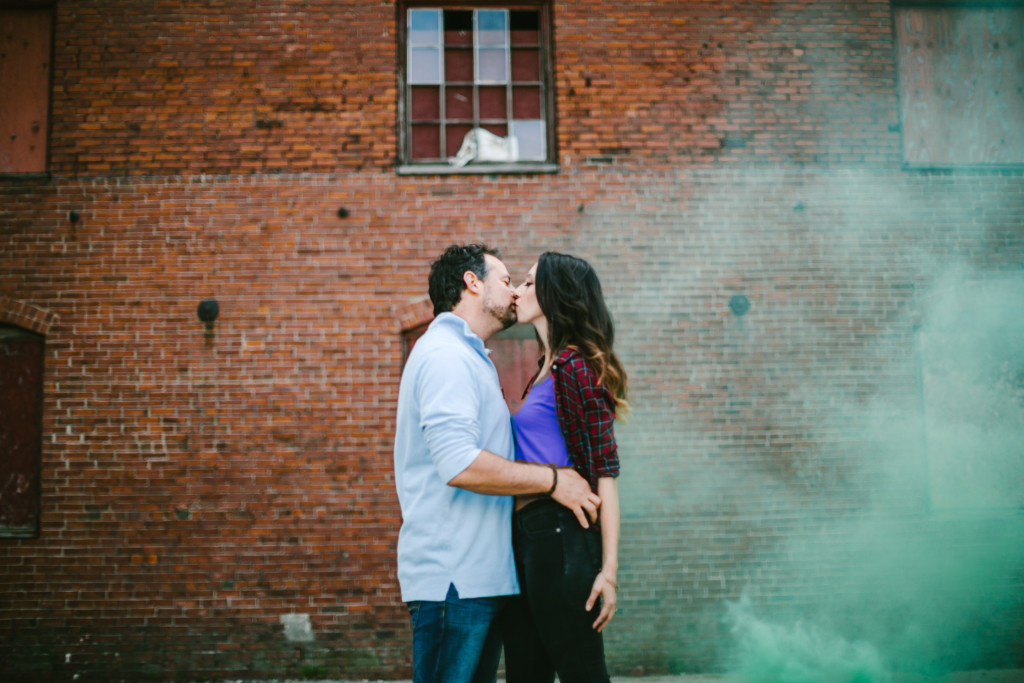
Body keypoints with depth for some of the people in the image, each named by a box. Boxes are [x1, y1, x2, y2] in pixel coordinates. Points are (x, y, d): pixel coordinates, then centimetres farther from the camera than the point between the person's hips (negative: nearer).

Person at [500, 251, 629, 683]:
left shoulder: (575, 365, -8)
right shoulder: (546, 368, 18)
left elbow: (605, 470, -13)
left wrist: (608, 568, -19)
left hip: (560, 535, -9)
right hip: (526, 537, 9)